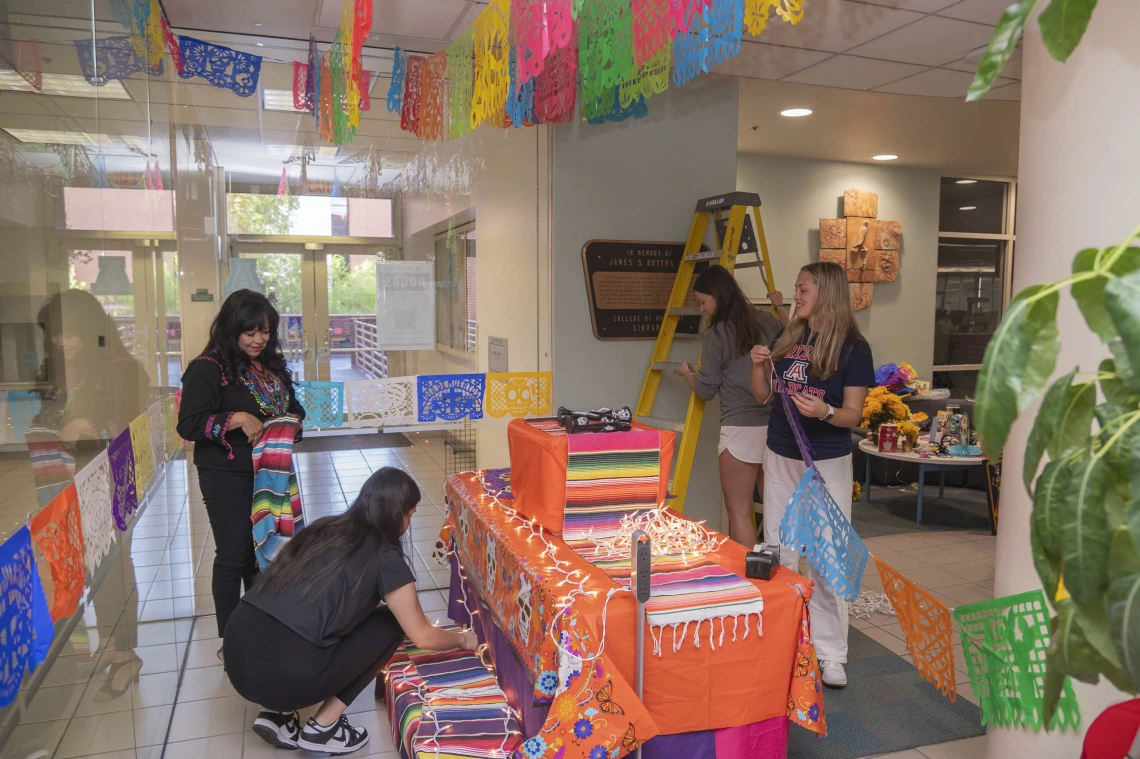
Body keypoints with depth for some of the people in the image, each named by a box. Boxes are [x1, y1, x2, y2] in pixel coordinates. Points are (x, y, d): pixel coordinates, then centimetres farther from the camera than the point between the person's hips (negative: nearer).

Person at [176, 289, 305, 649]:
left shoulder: (272, 366, 7)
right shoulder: (209, 368, -12)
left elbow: (293, 408, 18)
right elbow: (188, 424, -16)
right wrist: (237, 419, -27)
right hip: (227, 478, -6)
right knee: (234, 555, 2)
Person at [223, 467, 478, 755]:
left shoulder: (325, 527, 17)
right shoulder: (384, 557, -3)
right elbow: (423, 637, 7)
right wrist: (463, 639, 28)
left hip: (236, 655, 7)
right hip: (283, 674, -7)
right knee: (390, 623, 12)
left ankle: (277, 715, 17)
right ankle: (322, 729, 10)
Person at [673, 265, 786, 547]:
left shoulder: (716, 334, -10)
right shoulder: (768, 321, 5)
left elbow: (706, 391, -3)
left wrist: (687, 373, 18)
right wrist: (780, 308, 33)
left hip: (741, 430, -6)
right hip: (777, 427, 6)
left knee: (739, 512, 5)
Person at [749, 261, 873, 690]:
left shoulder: (853, 347, -10)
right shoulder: (787, 338, 5)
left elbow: (853, 415, -11)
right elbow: (762, 396, 10)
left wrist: (825, 412, -31)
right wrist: (759, 365, -8)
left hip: (827, 464, -5)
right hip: (781, 458, 6)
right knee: (777, 551, 13)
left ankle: (830, 653, 14)